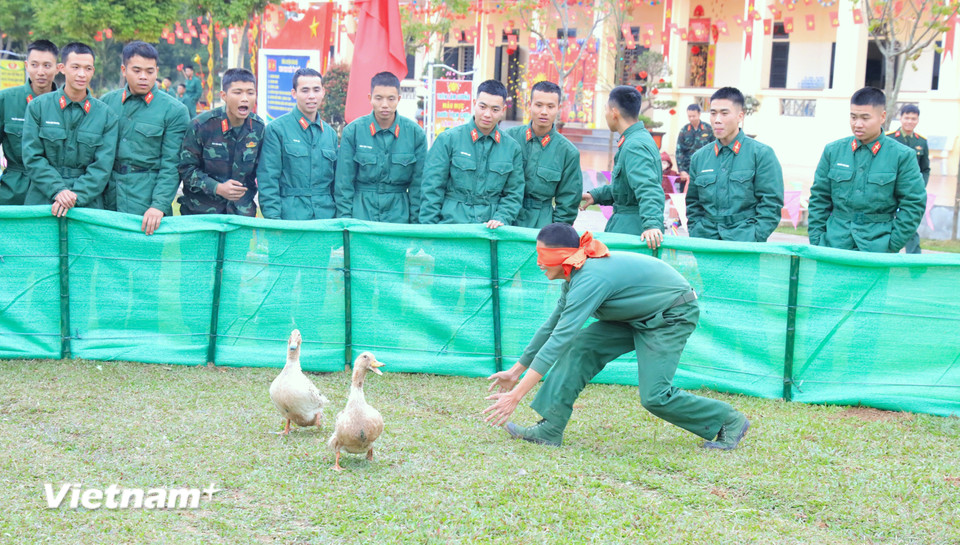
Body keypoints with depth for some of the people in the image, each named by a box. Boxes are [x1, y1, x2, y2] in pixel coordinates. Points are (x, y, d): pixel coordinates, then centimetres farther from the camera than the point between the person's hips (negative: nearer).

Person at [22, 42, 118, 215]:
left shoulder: (106, 115, 3)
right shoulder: (37, 106, 3)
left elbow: (102, 166, -1)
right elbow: (32, 157, -1)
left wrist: (76, 196, -13)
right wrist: (57, 190, -14)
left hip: (87, 205, 0)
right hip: (41, 201, 0)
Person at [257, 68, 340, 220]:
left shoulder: (330, 133, 15)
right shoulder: (276, 129, -1)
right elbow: (267, 181, -5)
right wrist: (273, 221, -13)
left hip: (326, 216, 4)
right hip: (289, 219, -4)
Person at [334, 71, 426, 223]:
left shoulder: (415, 133, 1)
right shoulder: (353, 131, -1)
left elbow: (418, 184, 5)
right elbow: (344, 183, 1)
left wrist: (416, 222, 2)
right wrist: (345, 221, -3)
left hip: (399, 216, 1)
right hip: (361, 214, -1)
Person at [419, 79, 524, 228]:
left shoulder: (512, 148, 11)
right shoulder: (448, 139, 3)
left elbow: (514, 194, 14)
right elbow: (432, 190, 2)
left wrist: (500, 219, -3)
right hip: (451, 226, -3)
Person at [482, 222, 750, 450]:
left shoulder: (590, 279, -30)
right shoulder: (577, 277, -1)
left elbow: (558, 339, -34)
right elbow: (551, 326, 12)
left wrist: (516, 396, -35)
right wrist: (515, 371, 15)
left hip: (673, 315, -9)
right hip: (640, 315, 9)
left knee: (654, 396, -15)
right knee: (580, 346, -6)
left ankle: (729, 421, 7)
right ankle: (549, 429, -6)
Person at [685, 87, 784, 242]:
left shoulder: (761, 154, 1)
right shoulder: (699, 157, 13)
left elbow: (771, 204, -2)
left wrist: (753, 241, -9)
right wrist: (695, 238, 7)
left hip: (745, 242, -3)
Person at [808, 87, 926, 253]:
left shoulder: (902, 156, 0)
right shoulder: (833, 151, 8)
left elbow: (913, 204, 0)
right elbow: (819, 199, 11)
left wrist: (892, 246, -5)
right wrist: (816, 242, 5)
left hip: (877, 249, -2)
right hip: (833, 247, 2)